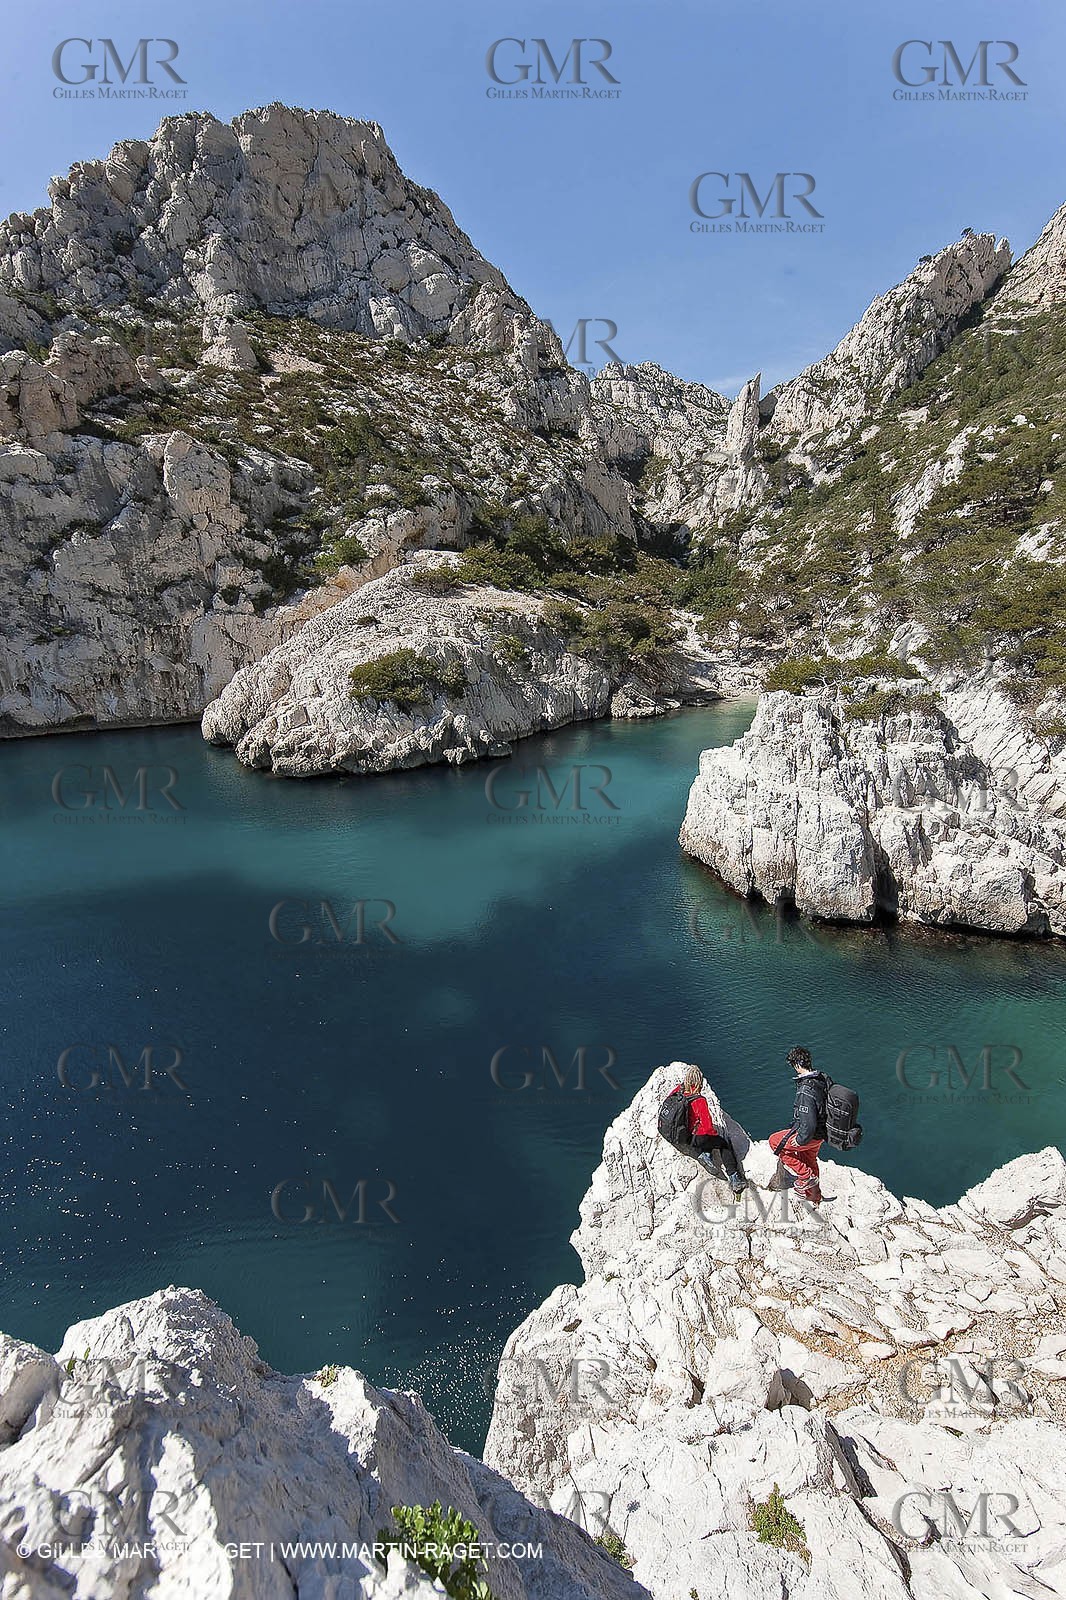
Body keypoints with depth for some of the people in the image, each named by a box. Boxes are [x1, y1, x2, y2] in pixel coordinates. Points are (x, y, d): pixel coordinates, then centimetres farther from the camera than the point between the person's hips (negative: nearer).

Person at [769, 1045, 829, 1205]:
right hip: (822, 1131, 8)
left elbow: (808, 1125, -34)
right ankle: (814, 1197, 49)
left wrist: (800, 1141, -16)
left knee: (775, 1141, 11)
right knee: (810, 1160, 29)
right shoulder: (823, 1078, -8)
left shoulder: (805, 1091, -35)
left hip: (810, 1136, -8)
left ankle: (806, 1176, 13)